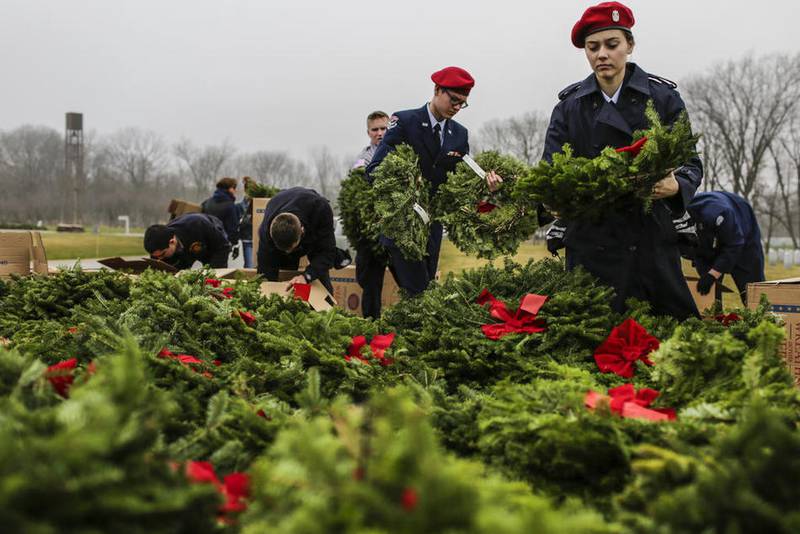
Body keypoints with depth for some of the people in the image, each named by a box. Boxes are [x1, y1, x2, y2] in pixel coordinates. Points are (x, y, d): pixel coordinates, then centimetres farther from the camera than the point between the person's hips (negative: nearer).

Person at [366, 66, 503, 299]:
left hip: (431, 226, 6)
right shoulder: (404, 121, -6)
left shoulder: (460, 134, 10)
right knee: (417, 290, -14)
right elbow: (374, 170, -12)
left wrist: (485, 185, -16)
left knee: (426, 287, 6)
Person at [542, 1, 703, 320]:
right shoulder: (570, 105, 7)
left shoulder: (663, 97, 3)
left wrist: (676, 185, -21)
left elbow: (690, 163, 2)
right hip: (590, 240, 1)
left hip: (651, 237, -1)